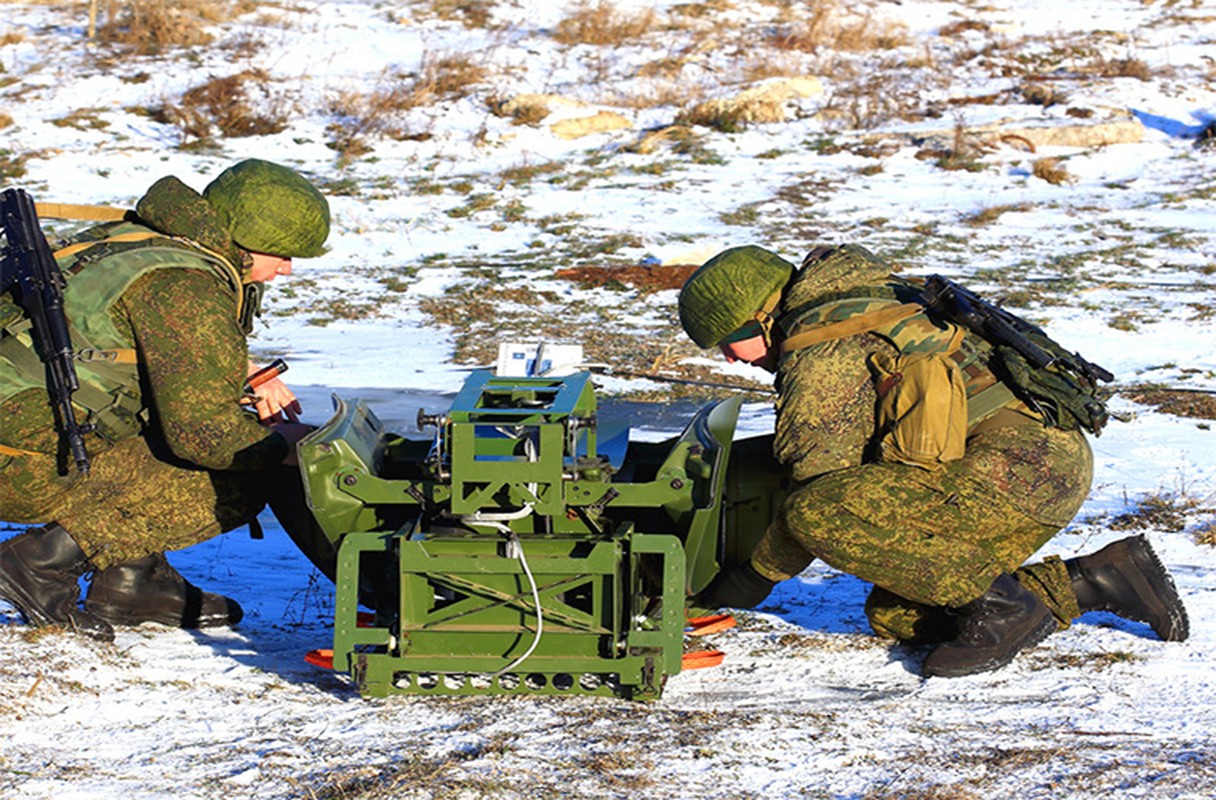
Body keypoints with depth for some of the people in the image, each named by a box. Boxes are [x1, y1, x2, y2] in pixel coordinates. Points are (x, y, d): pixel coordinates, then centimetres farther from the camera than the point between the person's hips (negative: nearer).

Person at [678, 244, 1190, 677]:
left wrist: (755, 579, 7)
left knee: (816, 513, -19)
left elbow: (821, 479, -6)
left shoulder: (820, 352, -7)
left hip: (1013, 467, -10)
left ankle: (998, 607, -13)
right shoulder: (867, 304, 23)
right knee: (892, 615, 13)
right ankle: (1092, 582, 13)